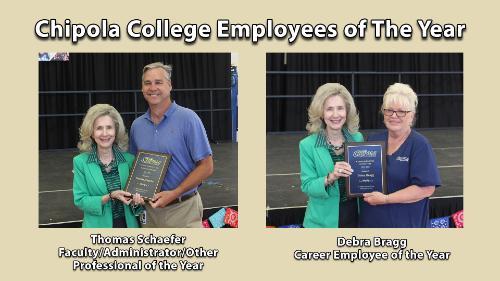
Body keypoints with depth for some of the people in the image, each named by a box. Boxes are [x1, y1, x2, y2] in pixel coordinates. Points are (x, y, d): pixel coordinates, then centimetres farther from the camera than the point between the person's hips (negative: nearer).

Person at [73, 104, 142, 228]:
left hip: (128, 223, 2)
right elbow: (80, 200, -10)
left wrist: (135, 200, -16)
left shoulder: (129, 160, -4)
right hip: (98, 226, -1)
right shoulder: (80, 162, -7)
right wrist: (110, 197, -21)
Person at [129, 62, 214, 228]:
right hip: (150, 208, 5)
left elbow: (206, 166, -11)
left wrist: (174, 194, -17)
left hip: (182, 209, -4)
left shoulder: (187, 118, -9)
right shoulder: (137, 125, 6)